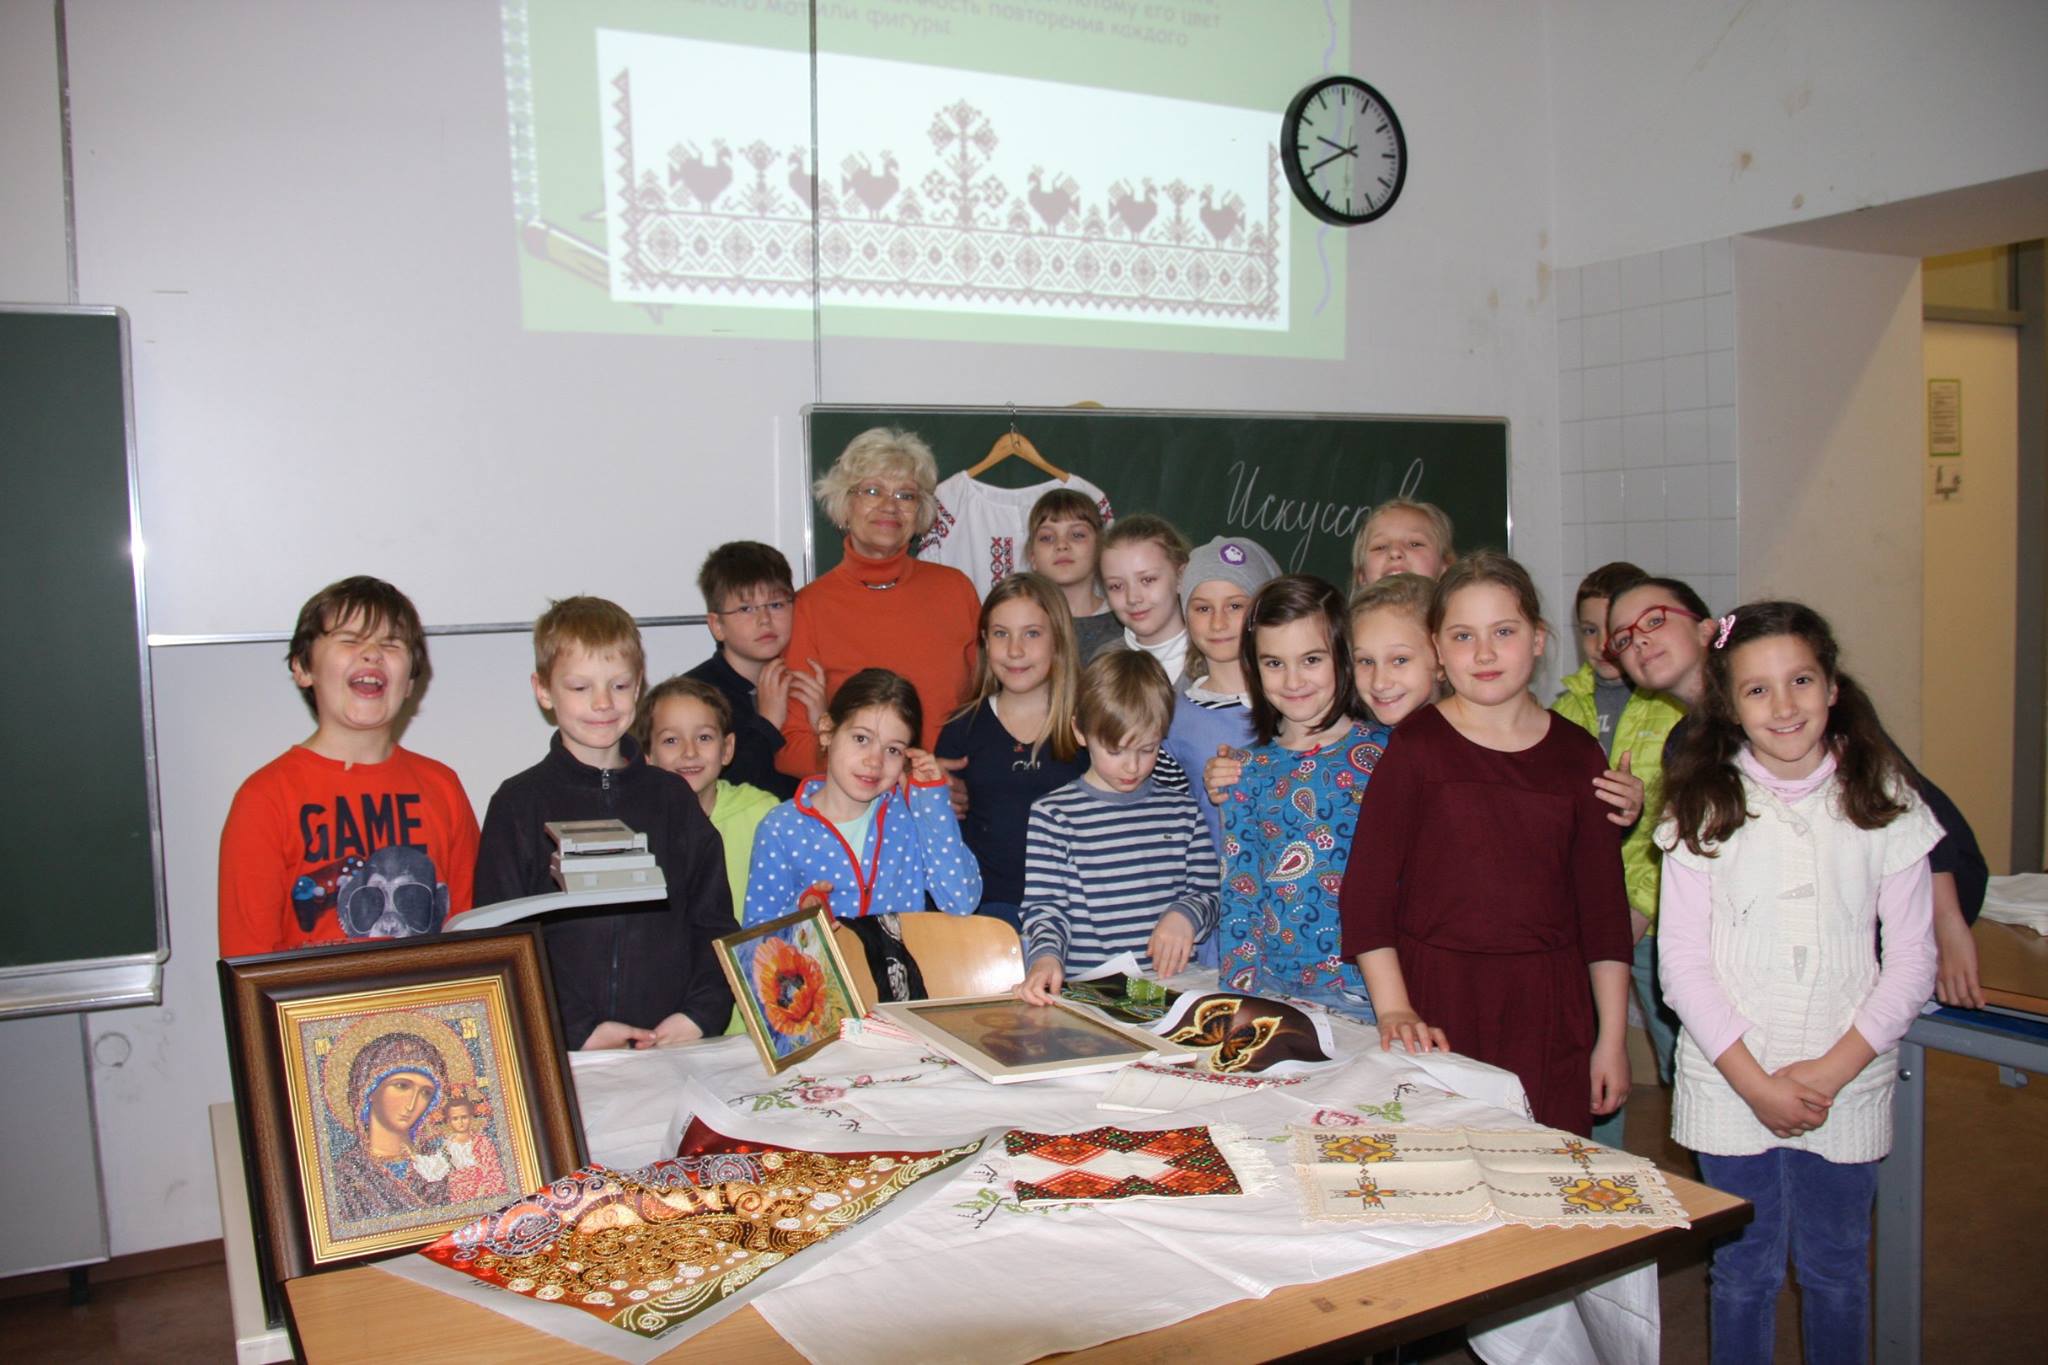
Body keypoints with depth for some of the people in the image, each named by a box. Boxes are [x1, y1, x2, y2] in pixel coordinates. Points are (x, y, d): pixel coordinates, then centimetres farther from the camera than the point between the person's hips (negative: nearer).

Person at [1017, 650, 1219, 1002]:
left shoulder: (1182, 809, 12)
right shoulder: (1054, 814, 0)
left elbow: (1208, 892, 14)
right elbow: (1046, 906, -1)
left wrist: (1185, 915, -8)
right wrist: (1046, 956, -20)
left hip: (1170, 984, 1)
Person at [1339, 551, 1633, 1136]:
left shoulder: (1577, 754, 6)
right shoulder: (1416, 744, -3)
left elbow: (1603, 903, 9)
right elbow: (1365, 890, -4)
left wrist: (1612, 1038, 7)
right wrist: (1394, 1011, -12)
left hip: (1549, 1014, 2)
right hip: (1436, 1006, -2)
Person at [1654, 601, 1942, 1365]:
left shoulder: (1881, 804, -2)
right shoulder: (1706, 810, -5)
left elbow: (1911, 962, -2)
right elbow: (1682, 963, -6)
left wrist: (1832, 1070, -10)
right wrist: (1756, 1081, -12)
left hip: (1847, 1087, 1)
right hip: (1729, 1088, -1)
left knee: (1835, 1271, 16)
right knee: (1745, 1272, 12)